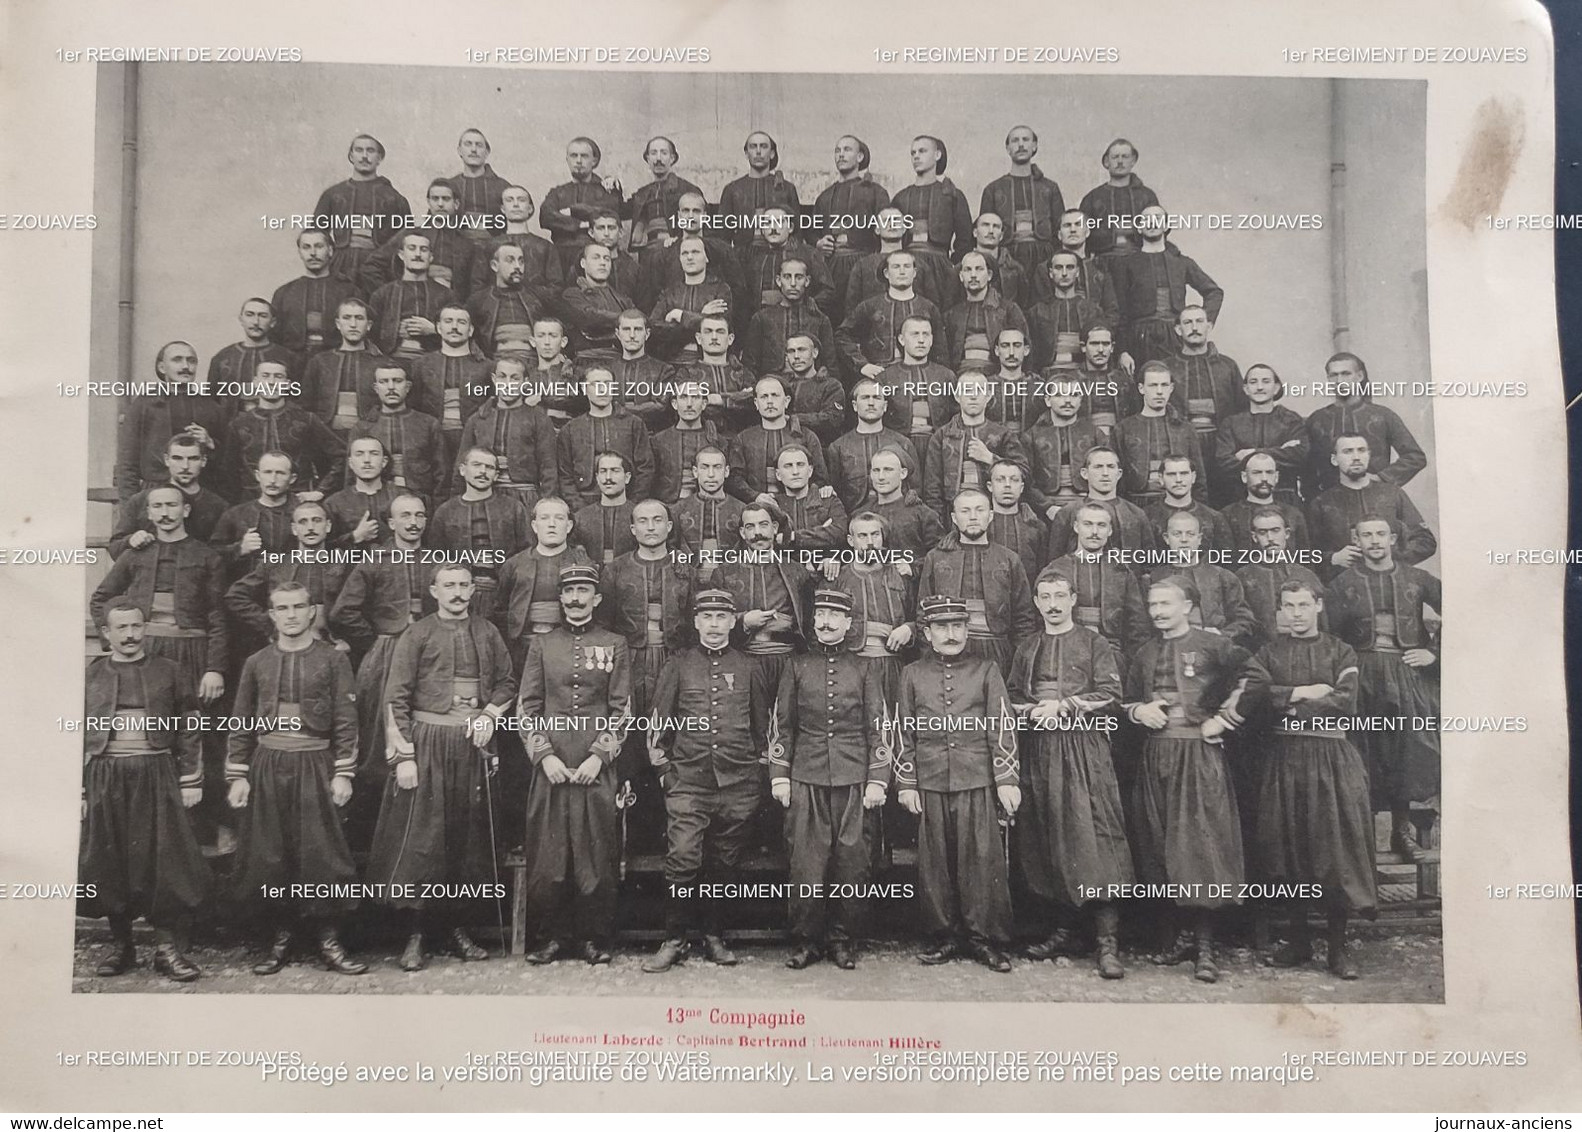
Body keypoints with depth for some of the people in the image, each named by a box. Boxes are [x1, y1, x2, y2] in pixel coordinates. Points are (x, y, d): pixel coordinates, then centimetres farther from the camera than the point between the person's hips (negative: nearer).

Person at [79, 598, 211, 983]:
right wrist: (79, 791, 3)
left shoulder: (169, 673, 6)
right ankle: (120, 945, 18)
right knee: (110, 864, 4)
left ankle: (169, 947, 3)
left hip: (158, 776, -1)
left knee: (168, 860, -5)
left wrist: (191, 781, 0)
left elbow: (190, 731, 6)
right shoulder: (89, 677, 8)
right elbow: (78, 737, 9)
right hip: (105, 781, 1)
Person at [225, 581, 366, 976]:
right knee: (270, 854, 4)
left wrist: (343, 773, -6)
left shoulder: (332, 660, 2)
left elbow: (345, 721, 0)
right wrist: (237, 775, 5)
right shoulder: (257, 663, 9)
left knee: (323, 852, -3)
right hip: (267, 766, 2)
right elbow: (242, 724, 11)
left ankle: (329, 940, 7)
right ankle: (281, 938, 17)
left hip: (315, 766, -2)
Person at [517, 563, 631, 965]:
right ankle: (550, 935, 13)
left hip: (597, 765, -1)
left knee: (598, 852, 1)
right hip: (551, 765, 1)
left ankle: (595, 938, 12)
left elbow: (621, 709, 3)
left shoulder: (615, 645, 6)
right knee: (547, 853, 1)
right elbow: (527, 706, 7)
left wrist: (599, 755, -8)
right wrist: (544, 755, -5)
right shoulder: (542, 645, 10)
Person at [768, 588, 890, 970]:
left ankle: (843, 940, 13)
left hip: (855, 781, 0)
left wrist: (877, 781, -1)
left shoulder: (865, 670, 9)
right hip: (806, 780, 0)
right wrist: (779, 776, 3)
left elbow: (879, 727, 6)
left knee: (852, 862, 1)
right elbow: (781, 724, 10)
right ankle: (806, 941, 10)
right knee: (806, 863, -1)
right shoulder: (796, 667, 10)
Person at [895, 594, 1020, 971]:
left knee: (982, 859, -2)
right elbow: (904, 732, 10)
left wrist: (1007, 781, -3)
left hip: (977, 783, -1)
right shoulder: (912, 674, 9)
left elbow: (1004, 728, 3)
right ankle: (944, 937, 15)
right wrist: (906, 784, 4)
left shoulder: (986, 671, 6)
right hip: (930, 785, 2)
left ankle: (987, 939, 7)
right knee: (935, 862, 5)